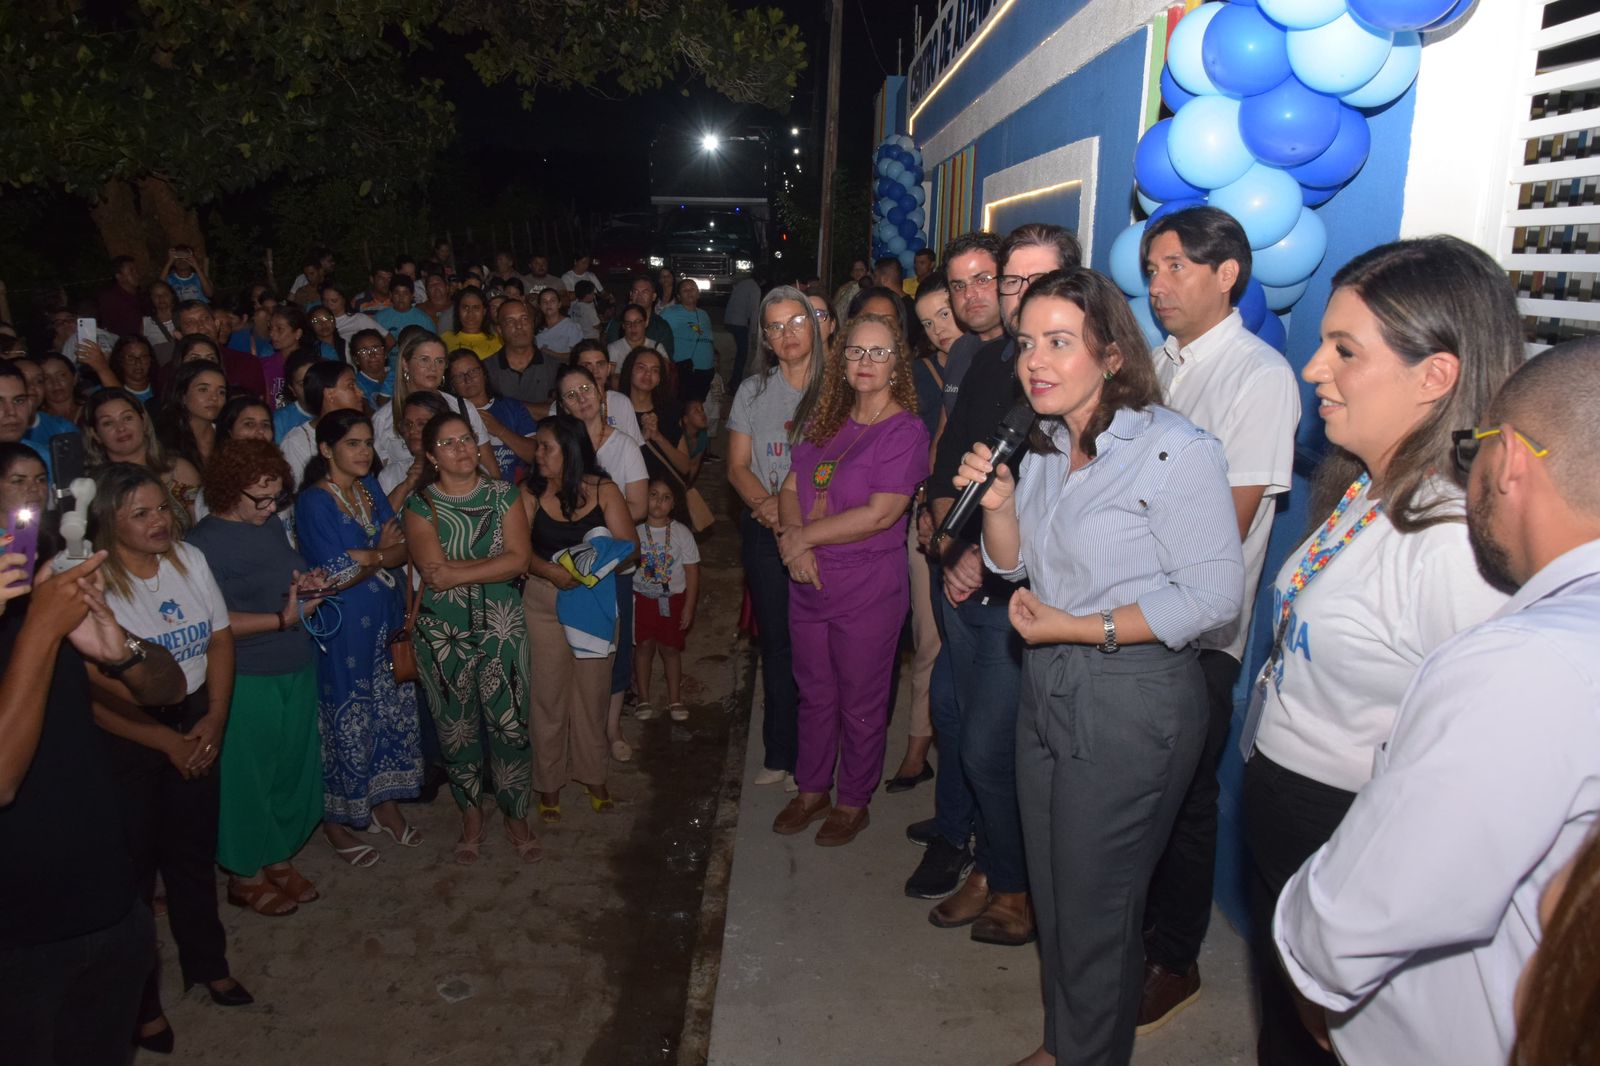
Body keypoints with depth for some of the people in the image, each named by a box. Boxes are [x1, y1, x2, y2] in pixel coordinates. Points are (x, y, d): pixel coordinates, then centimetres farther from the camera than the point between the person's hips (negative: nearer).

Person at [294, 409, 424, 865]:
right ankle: (336, 820, 22)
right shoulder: (313, 502, -14)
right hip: (342, 628, -6)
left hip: (385, 621, 6)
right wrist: (380, 554, -7)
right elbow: (337, 576, -20)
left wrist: (362, 556, -17)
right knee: (347, 721, 4)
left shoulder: (370, 487, 7)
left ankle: (384, 802, 30)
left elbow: (401, 549, 1)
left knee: (392, 711, 13)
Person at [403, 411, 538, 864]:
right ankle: (471, 815, 30)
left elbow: (520, 559, -11)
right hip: (443, 634, 0)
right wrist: (494, 562, -14)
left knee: (509, 723, 3)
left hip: (502, 628, 0)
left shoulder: (503, 495, 0)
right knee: (457, 728, 11)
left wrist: (457, 574, -16)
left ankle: (515, 814, 22)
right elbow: (433, 569, -16)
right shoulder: (419, 504, -3)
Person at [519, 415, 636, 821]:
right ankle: (549, 783, 22)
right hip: (545, 604, 0)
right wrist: (552, 571, -29)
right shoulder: (530, 494, -3)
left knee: (592, 692, 11)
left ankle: (592, 774, 30)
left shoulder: (604, 491, -4)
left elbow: (629, 547, -8)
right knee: (549, 694, 7)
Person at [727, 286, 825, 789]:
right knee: (776, 641, 10)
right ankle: (779, 755, 22)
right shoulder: (753, 391, 9)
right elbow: (738, 468, 8)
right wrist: (768, 504, -12)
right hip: (765, 534, 3)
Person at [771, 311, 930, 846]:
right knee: (814, 694, 19)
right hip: (809, 582, 6)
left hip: (868, 590, -6)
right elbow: (790, 490, 9)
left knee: (860, 704, 10)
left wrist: (804, 536, -15)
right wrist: (792, 537, -12)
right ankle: (811, 790, 37)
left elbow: (879, 514, -21)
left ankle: (853, 802, 29)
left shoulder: (905, 430, -13)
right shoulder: (826, 422, 9)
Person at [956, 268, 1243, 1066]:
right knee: (1051, 889, 20)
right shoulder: (1046, 446, 6)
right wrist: (997, 504, -9)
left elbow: (1215, 593, -20)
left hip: (1133, 702, -7)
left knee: (1095, 906, 9)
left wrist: (1075, 628, -19)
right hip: (1047, 689, 7)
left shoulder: (1175, 450, -18)